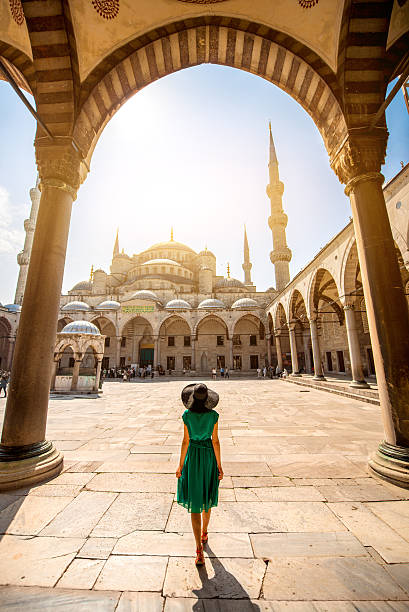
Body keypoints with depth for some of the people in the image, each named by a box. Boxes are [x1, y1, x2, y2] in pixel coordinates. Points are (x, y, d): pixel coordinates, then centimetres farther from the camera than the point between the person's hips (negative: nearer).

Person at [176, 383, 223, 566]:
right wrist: (219, 465, 1)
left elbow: (185, 441, -12)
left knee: (194, 502, 9)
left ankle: (199, 550, 6)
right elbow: (215, 441, -9)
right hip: (209, 456, 2)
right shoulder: (213, 415, -13)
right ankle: (204, 534, 45)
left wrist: (180, 465, 0)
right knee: (206, 498, 24)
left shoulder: (187, 415, -16)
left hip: (192, 457, -2)